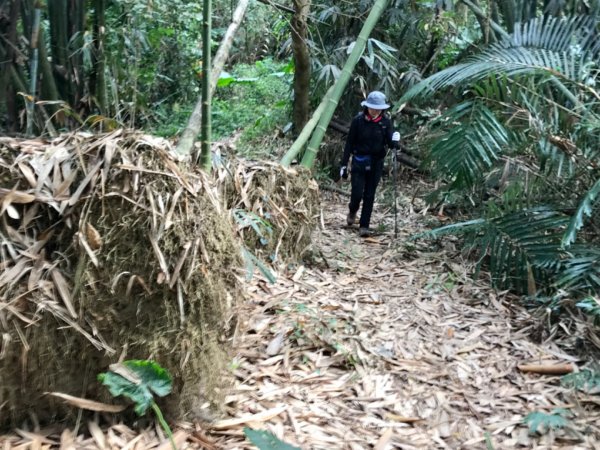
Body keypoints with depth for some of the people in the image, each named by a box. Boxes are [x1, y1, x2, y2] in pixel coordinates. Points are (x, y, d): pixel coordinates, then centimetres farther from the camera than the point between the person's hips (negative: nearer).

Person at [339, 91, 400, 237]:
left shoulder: (386, 122, -3)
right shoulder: (358, 120, -8)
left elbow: (389, 142, -2)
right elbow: (349, 143, -4)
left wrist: (394, 141, -27)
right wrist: (344, 164, -5)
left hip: (376, 163, 2)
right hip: (359, 161, -1)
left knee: (369, 196, 5)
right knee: (357, 193, -5)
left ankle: (364, 226, 13)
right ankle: (352, 211, 29)